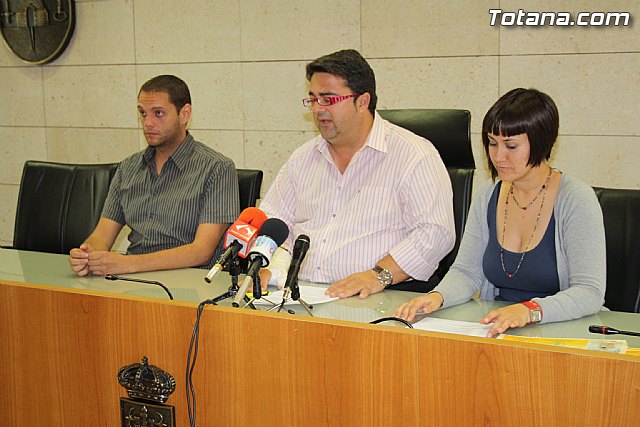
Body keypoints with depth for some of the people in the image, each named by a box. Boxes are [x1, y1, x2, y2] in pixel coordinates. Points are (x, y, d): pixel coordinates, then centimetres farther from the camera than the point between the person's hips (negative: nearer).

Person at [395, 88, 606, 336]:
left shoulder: (576, 199, -9)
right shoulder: (487, 198, 9)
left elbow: (590, 292, -16)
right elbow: (467, 271, 9)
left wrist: (529, 310, -33)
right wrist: (437, 296, -14)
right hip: (494, 330, 5)